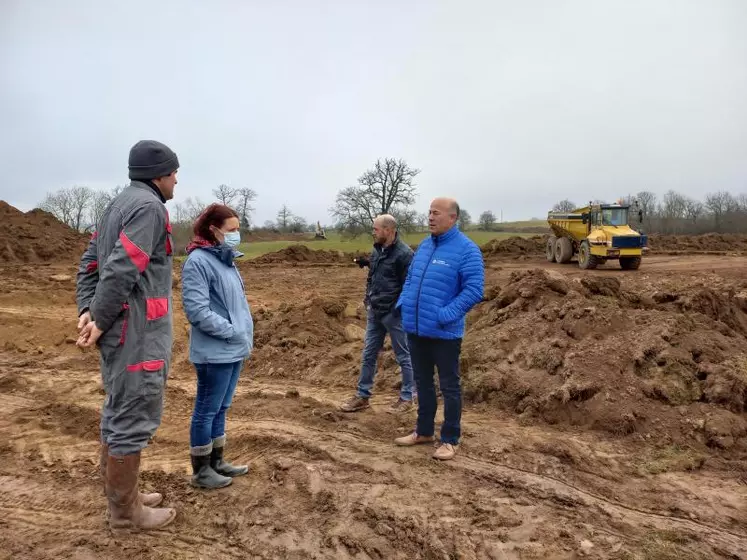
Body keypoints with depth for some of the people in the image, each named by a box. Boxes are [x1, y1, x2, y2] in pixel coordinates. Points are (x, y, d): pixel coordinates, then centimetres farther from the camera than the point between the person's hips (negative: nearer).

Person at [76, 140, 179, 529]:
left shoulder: (119, 204, 16)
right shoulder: (148, 206, -14)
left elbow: (90, 262, 14)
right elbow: (122, 269, -22)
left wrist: (87, 311, 5)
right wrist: (99, 320, -13)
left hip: (120, 329, 10)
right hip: (138, 332, -10)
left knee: (118, 414, 18)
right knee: (133, 419, 1)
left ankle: (121, 496, 32)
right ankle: (125, 509, 16)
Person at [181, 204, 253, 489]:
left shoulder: (226, 259, 10)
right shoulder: (198, 261, -15)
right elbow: (197, 310, -21)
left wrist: (246, 334, 6)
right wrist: (233, 331, -17)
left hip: (234, 350, 8)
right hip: (214, 353, -8)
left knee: (221, 409, 18)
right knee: (207, 410, 6)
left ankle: (217, 462, 32)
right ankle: (201, 471, 21)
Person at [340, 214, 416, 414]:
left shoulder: (403, 253, -17)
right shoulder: (376, 250, 8)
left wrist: (398, 309, -17)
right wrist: (368, 300, 12)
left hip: (393, 314, -8)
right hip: (374, 312, 8)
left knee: (403, 356, 7)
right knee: (369, 355, 13)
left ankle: (407, 397, 20)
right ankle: (363, 395, 24)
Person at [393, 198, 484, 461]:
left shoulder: (466, 249, -13)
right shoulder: (424, 245, 10)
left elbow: (474, 290, -18)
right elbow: (410, 279, 20)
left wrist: (445, 315, -22)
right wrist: (403, 302, 4)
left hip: (444, 332, -7)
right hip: (416, 329, 7)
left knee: (449, 386, 7)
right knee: (422, 382, 18)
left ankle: (450, 440, 19)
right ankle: (424, 431, 34)